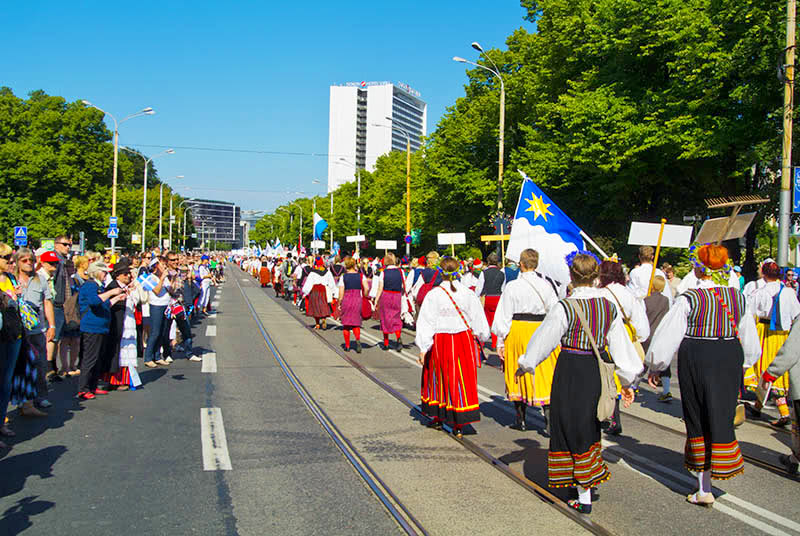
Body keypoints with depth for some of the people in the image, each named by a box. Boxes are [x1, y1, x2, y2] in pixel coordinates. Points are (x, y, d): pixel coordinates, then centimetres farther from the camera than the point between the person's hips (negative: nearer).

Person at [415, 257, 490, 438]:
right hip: (465, 341, 1)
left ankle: (437, 417, 29)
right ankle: (459, 424, 6)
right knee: (463, 381, 7)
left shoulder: (434, 295, -10)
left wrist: (423, 348, -5)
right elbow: (478, 320, 4)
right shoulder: (468, 294, -4)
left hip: (440, 343, -1)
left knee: (438, 378, 16)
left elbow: (426, 322, -10)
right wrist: (482, 338, 22)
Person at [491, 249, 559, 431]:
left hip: (517, 330, -1)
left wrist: (500, 342, 1)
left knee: (519, 374, 11)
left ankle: (521, 419, 19)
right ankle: (549, 415, -10)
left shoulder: (512, 287, -9)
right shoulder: (545, 286, -2)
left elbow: (504, 317, -6)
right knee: (543, 374, 4)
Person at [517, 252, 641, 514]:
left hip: (571, 372, -5)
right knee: (589, 427, 22)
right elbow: (621, 344, 2)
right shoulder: (609, 306, -3)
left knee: (571, 427, 8)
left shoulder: (565, 308, -17)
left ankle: (584, 498, 12)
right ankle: (587, 481, 34)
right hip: (599, 371, 5)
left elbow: (544, 340, -6)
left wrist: (525, 364, 10)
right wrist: (627, 381, 12)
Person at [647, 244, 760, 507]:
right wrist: (739, 365, 26)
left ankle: (704, 490, 12)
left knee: (698, 421, 7)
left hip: (697, 360, -3)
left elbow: (667, 337, -11)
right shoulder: (738, 297, 1)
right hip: (730, 359, 4)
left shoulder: (689, 299, -13)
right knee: (722, 416, 17)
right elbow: (750, 341, 10)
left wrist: (654, 367, 2)